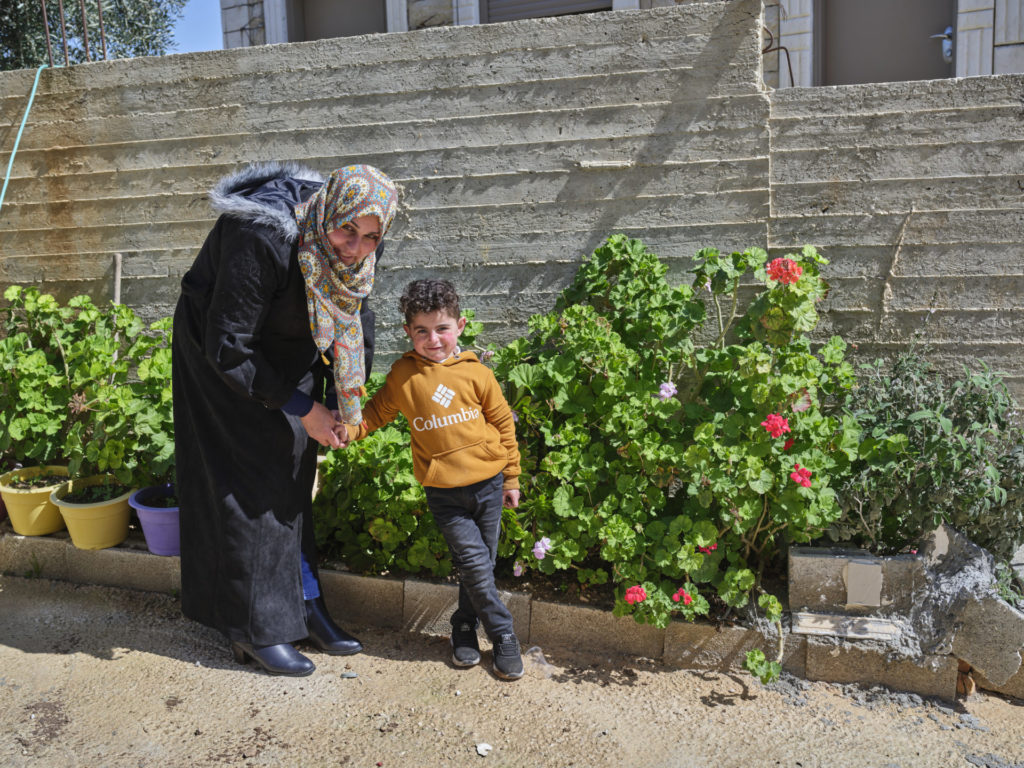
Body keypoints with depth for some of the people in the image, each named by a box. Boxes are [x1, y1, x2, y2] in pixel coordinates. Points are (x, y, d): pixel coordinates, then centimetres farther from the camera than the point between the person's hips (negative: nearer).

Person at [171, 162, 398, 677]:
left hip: (291, 352, 6)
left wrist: (343, 401, -9)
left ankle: (303, 604, 23)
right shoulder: (262, 240, -36)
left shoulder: (358, 250, -16)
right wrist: (301, 408, -25)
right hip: (221, 354, -6)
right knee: (251, 487, -4)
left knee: (295, 479, 10)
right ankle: (255, 629, 10)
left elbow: (355, 318, 0)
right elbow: (228, 349, -31)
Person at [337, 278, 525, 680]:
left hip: (488, 483, 1)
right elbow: (377, 411, 11)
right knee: (474, 562, -6)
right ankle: (503, 635, 13)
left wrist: (511, 478, 8)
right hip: (443, 492, -1)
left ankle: (465, 625, 32)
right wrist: (349, 429, -10)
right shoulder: (403, 374, -1)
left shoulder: (476, 374, -2)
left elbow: (504, 424, 5)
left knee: (482, 563, 10)